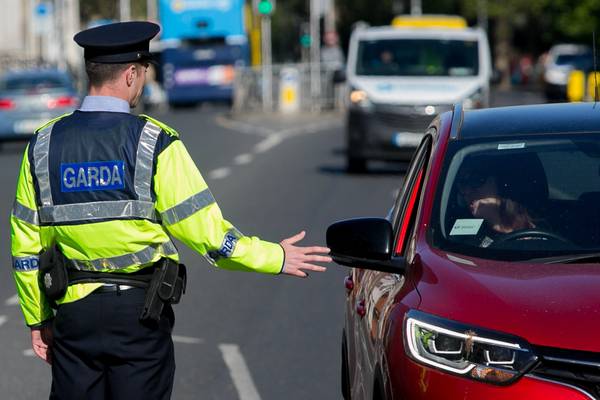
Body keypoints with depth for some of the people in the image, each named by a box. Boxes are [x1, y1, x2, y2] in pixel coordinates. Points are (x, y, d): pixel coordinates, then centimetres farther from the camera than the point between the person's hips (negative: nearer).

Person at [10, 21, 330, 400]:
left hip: (73, 311, 3)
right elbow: (203, 227, -11)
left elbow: (26, 245, 6)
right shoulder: (154, 142, -9)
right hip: (139, 311, -3)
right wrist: (275, 258, 1)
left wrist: (38, 318, 17)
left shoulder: (44, 145, 2)